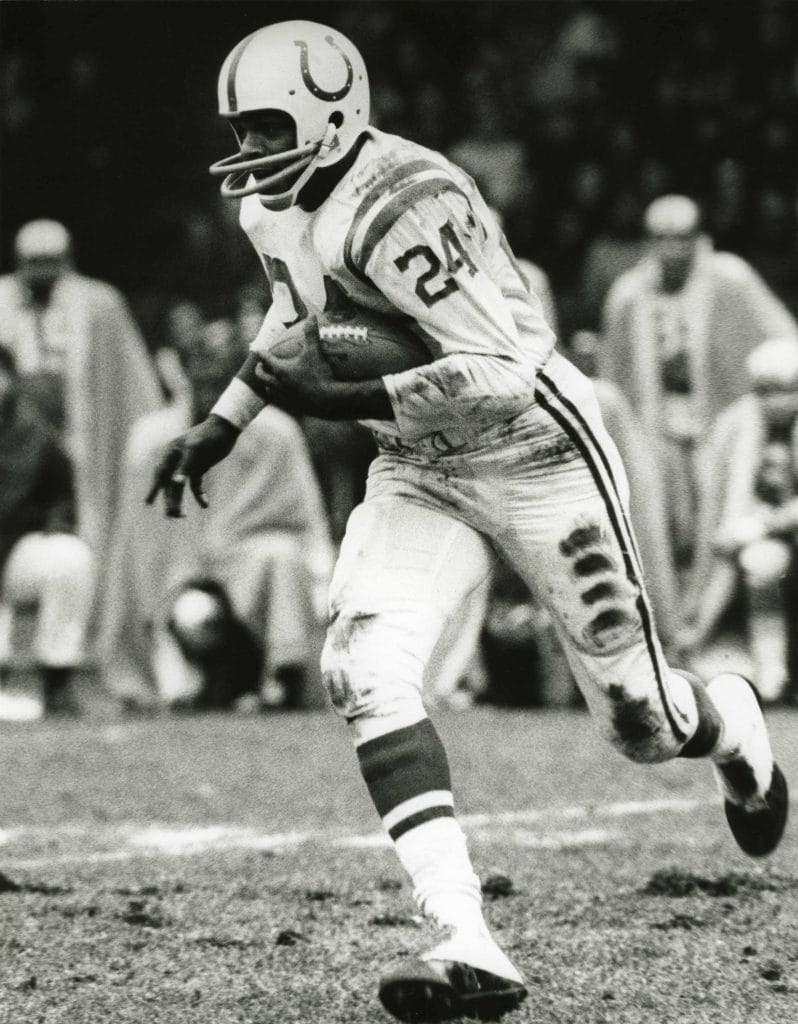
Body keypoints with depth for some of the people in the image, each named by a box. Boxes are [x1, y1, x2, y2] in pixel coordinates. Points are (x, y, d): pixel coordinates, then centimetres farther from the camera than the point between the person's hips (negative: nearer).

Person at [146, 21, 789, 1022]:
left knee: (642, 725, 3)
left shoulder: (404, 206, -29)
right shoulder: (272, 207, -1)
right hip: (422, 473, 7)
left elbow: (505, 374, -33)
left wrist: (342, 404, -33)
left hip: (539, 459, -7)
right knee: (363, 669, -18)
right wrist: (222, 425, 16)